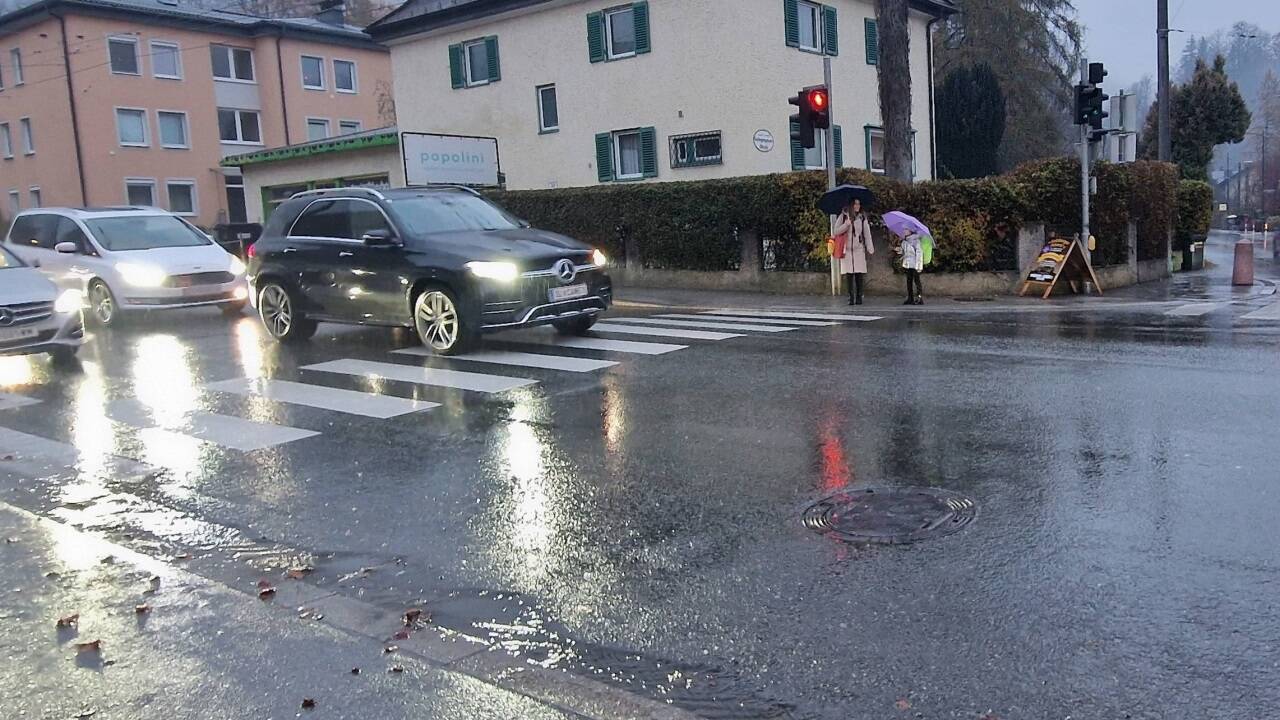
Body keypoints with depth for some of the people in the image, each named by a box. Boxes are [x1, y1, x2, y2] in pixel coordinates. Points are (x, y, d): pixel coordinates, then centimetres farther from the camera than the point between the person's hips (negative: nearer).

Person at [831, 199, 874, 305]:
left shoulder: (863, 218, 8)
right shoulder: (843, 217, 6)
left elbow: (867, 234, 4)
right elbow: (836, 231, 0)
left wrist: (870, 249, -7)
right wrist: (846, 224, -15)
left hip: (859, 249, 0)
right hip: (846, 249, 0)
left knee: (859, 274, -5)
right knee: (849, 274, -3)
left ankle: (859, 297, 1)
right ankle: (851, 297, 3)